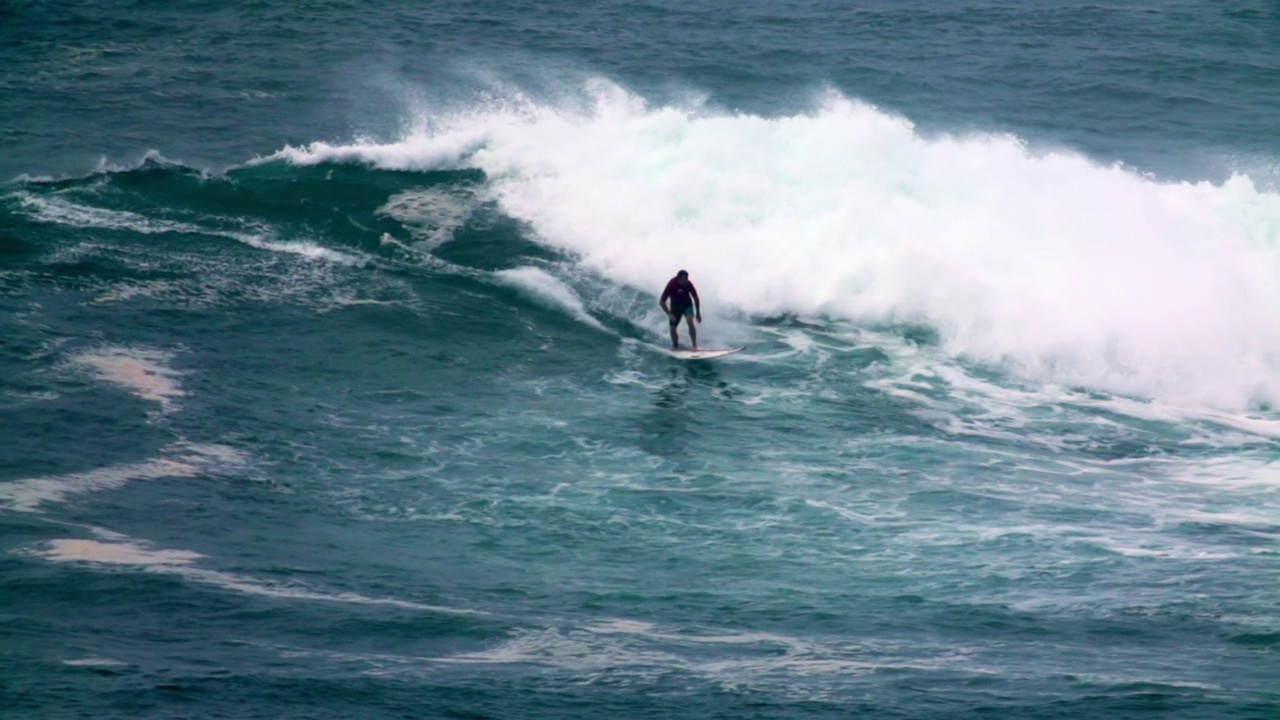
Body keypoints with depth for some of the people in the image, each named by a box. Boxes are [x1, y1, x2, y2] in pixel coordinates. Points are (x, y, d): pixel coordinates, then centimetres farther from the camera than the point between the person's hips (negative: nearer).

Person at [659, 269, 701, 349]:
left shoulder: (688, 284, -22)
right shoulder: (671, 285, -28)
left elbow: (695, 298, -4)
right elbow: (661, 302, -22)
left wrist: (698, 313, 0)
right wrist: (669, 314, -28)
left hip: (687, 304, 0)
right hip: (675, 306, 0)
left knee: (690, 321, -27)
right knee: (673, 328, -1)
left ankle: (694, 345, -24)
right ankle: (675, 346, 28)